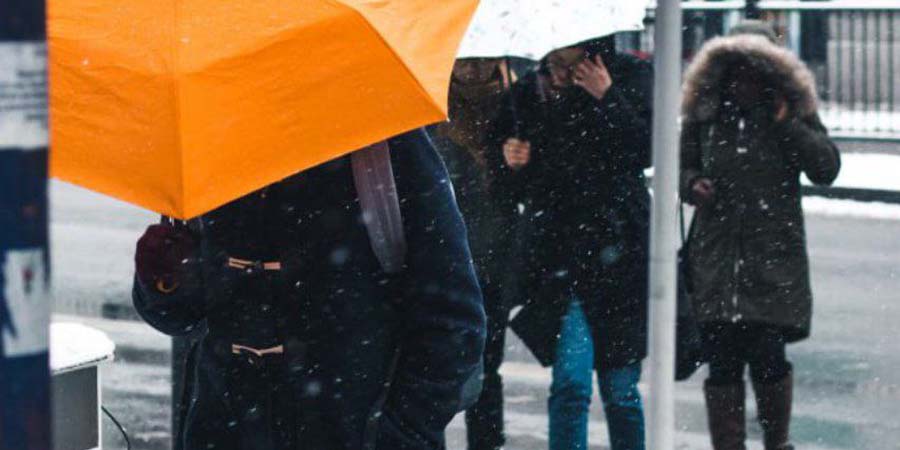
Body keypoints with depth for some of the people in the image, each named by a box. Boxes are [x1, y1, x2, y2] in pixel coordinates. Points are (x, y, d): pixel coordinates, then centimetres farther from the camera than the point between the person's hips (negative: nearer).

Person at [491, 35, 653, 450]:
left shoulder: (630, 78, 1)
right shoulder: (528, 95, 6)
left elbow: (647, 151, -13)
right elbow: (513, 190, 13)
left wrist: (608, 98, -17)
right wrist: (512, 165, -7)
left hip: (618, 256, -1)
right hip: (559, 256, 1)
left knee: (620, 390, 7)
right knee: (570, 383, -12)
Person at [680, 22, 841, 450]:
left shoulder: (796, 117, 4)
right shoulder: (704, 117, 8)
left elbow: (826, 168, -5)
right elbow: (683, 164, 19)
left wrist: (786, 123, -12)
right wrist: (692, 184, -4)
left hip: (774, 259, -2)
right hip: (715, 258, 2)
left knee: (767, 356, -7)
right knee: (722, 361, 0)